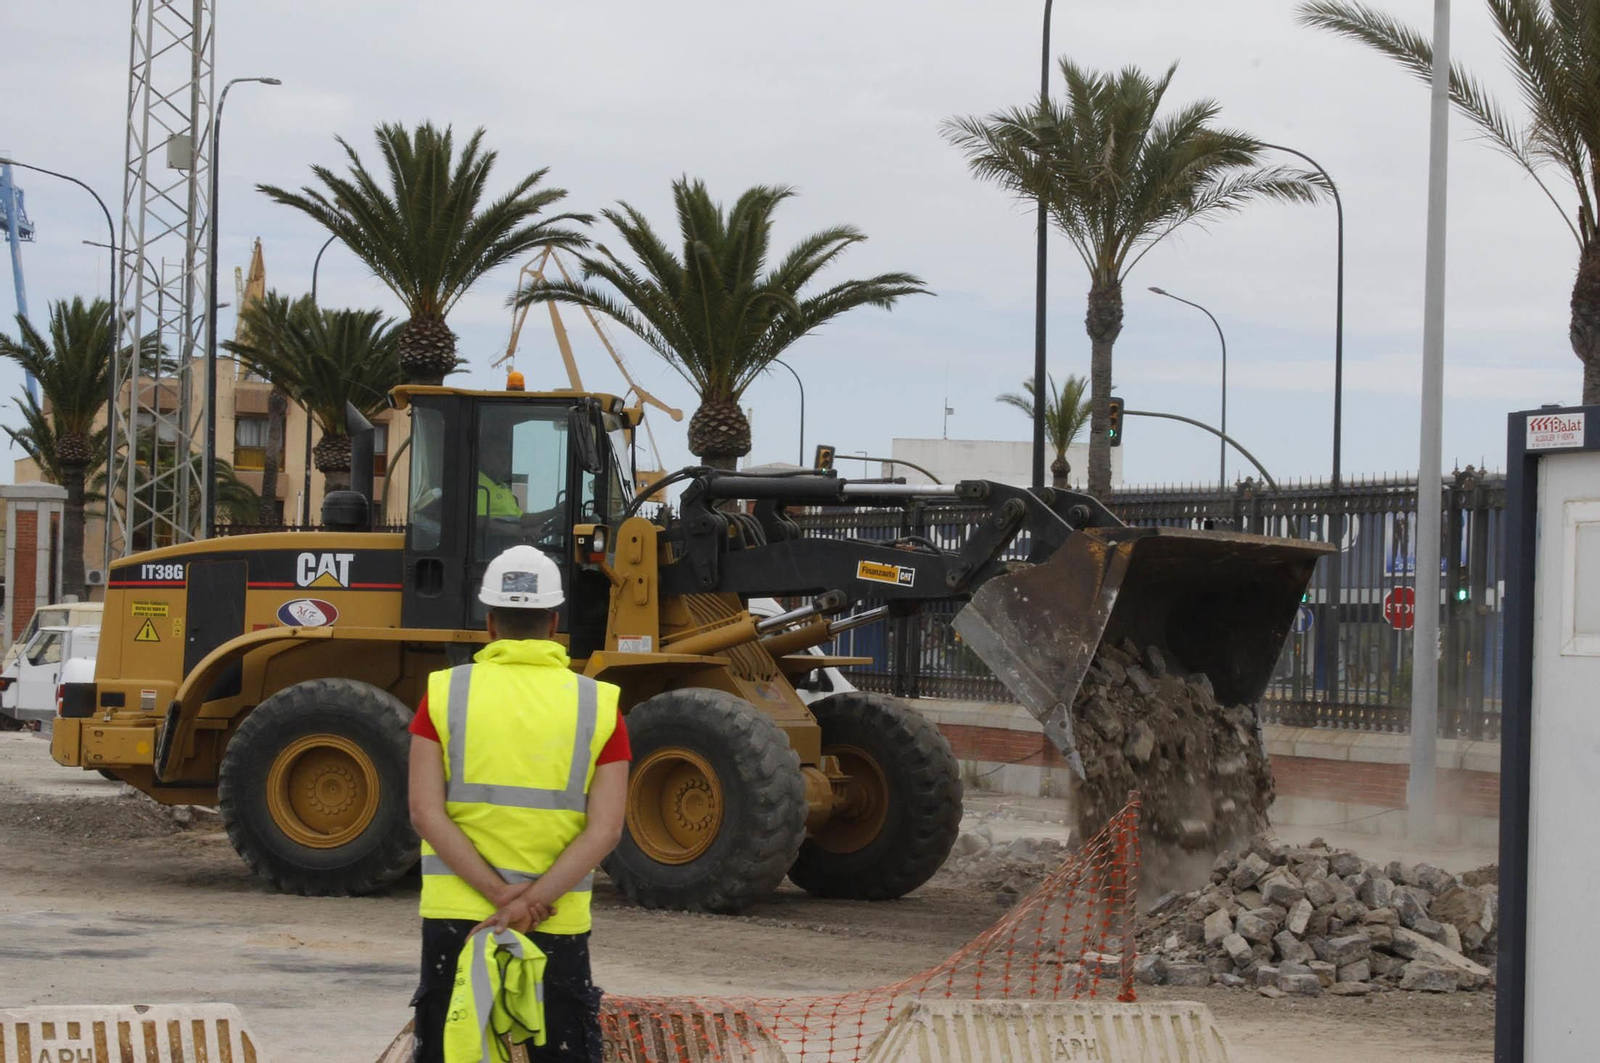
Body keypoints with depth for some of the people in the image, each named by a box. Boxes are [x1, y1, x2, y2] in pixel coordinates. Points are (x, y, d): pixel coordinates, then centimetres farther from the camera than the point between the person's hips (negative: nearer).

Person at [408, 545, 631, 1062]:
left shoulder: (446, 694, -1)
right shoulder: (596, 705, -1)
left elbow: (427, 814, -9)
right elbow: (604, 830, -10)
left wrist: (501, 896, -13)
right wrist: (533, 900, -15)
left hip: (455, 916, 0)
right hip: (557, 924, 0)